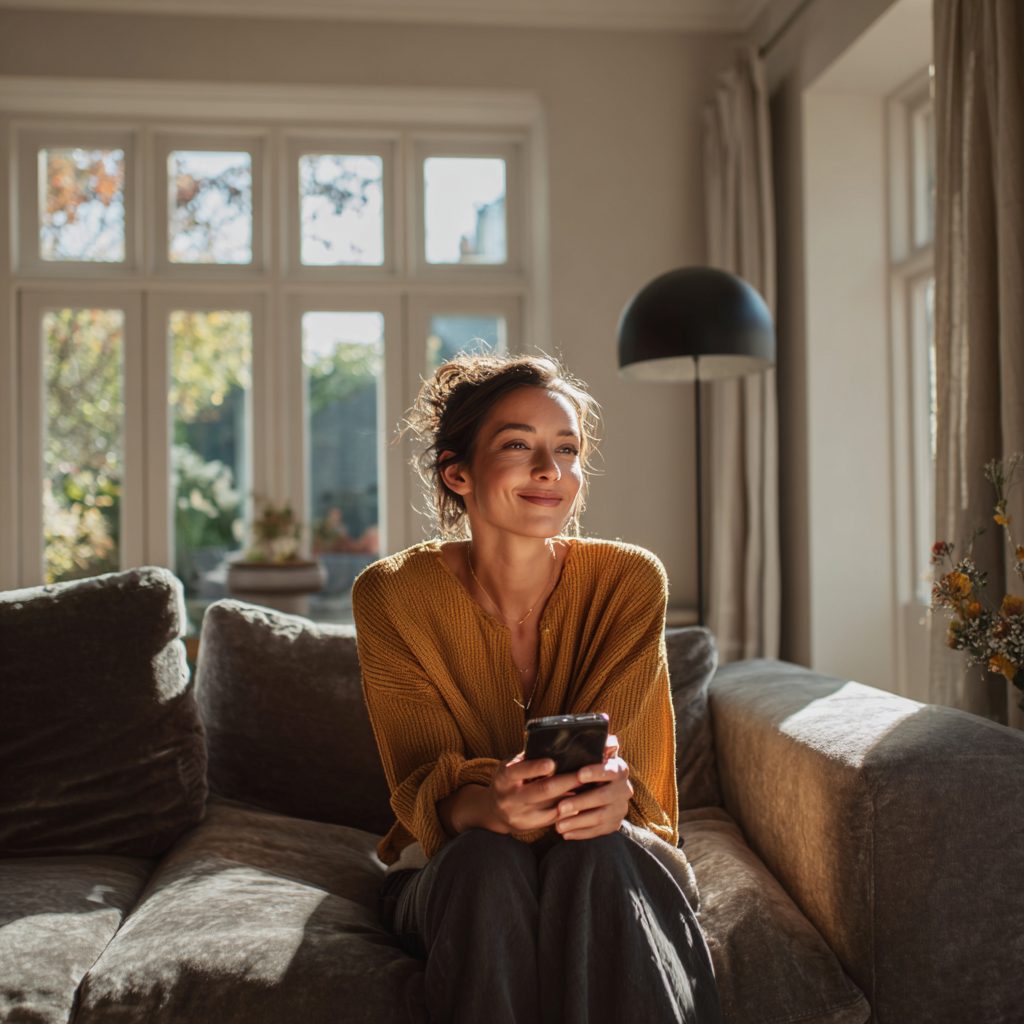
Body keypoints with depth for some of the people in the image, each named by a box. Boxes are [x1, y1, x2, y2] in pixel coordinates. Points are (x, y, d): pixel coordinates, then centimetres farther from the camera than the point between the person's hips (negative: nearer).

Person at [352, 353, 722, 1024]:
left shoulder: (630, 583, -13)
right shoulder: (391, 596, -14)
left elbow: (630, 766, -14)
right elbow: (421, 786, -17)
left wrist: (609, 789, -41)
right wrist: (484, 804, -43)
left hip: (608, 866, 0)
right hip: (451, 870, 0)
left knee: (591, 851, -34)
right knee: (485, 857, -34)